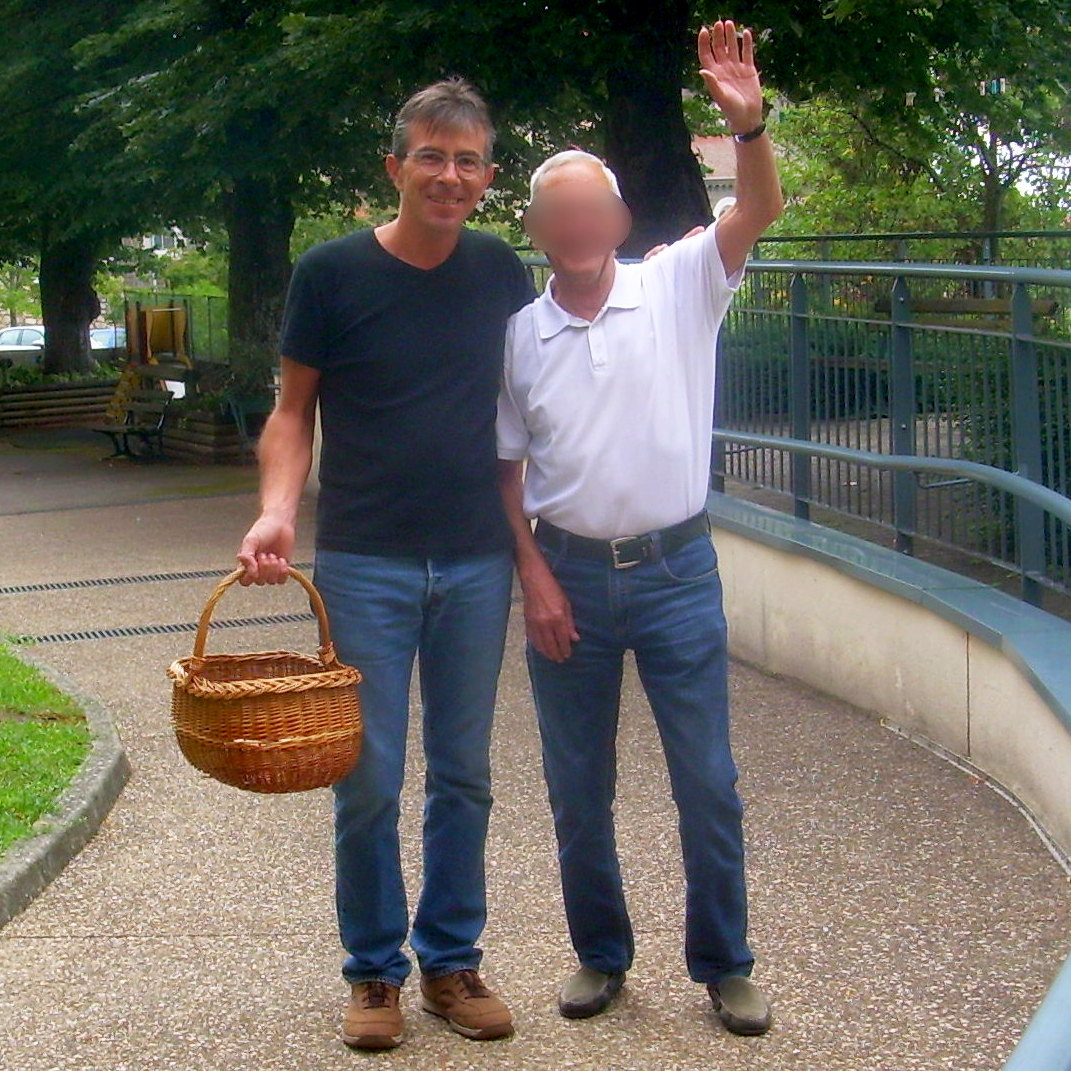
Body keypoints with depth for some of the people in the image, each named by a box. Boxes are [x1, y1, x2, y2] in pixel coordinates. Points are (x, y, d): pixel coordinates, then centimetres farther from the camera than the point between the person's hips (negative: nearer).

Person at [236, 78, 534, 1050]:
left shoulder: (501, 272, 3)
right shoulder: (333, 273, -7)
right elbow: (294, 411, -1)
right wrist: (277, 510, -18)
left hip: (478, 564, 3)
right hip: (364, 566, -3)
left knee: (463, 777, 11)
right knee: (369, 782, 3)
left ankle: (452, 961, 24)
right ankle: (375, 970, 19)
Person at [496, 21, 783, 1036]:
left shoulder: (678, 288, -2)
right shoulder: (517, 333, 2)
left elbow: (759, 211, -16)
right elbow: (506, 468, 7)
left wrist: (748, 123, -33)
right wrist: (534, 576, -3)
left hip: (675, 570, -1)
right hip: (568, 573, 2)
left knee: (708, 783, 4)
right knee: (577, 789, 11)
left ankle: (724, 964, 20)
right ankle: (600, 954, 28)